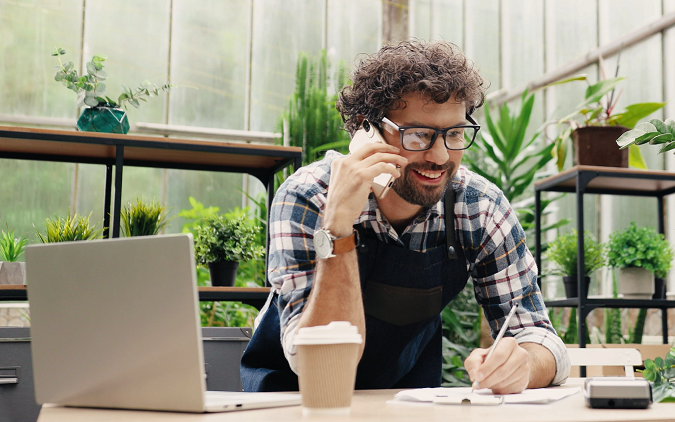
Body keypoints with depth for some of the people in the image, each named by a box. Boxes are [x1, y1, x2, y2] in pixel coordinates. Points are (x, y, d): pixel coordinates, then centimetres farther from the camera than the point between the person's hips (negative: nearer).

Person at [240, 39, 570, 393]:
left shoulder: (480, 208, -13)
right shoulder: (306, 200, -22)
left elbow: (534, 331, -10)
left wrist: (522, 363, -33)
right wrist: (337, 227, -39)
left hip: (407, 398, 3)